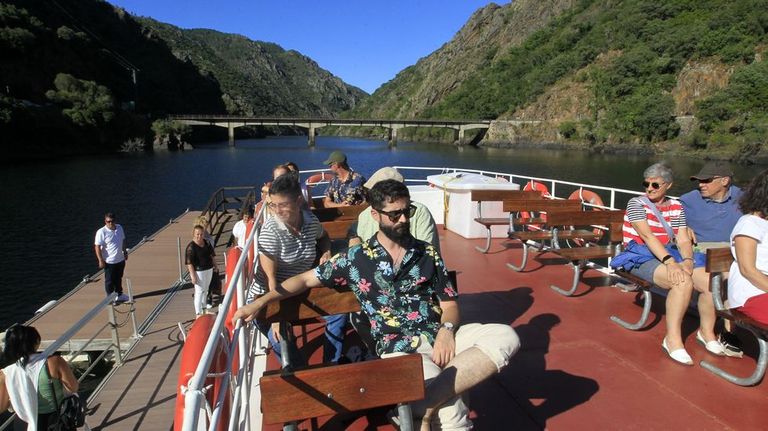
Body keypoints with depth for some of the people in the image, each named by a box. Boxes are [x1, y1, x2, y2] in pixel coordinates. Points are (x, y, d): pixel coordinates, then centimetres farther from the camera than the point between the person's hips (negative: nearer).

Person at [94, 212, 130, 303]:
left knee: (118, 278, 21)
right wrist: (101, 260, -18)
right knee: (109, 280, 7)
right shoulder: (101, 232, -18)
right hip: (109, 261, -6)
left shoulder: (119, 228, 1)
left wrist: (125, 252, 17)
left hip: (120, 259, 6)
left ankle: (119, 295, 37)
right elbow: (97, 247, -16)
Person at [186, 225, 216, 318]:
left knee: (205, 290, 20)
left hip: (209, 270, 7)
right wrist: (193, 275, -23)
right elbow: (189, 262, -20)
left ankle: (203, 309, 38)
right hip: (199, 271, -7)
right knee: (199, 291, -1)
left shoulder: (206, 243, 2)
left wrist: (214, 263, 18)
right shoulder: (191, 246, -19)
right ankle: (198, 313, 10)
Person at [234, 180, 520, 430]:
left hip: (440, 335, 5)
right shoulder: (355, 259, 6)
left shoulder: (427, 253, 11)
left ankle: (427, 406, -26)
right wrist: (259, 303, 3)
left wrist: (447, 329, -11)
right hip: (400, 347, -5)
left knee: (506, 337, -26)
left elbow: (450, 304, 11)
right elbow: (306, 279, 11)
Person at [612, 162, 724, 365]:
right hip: (642, 257, -5)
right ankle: (672, 339, -22)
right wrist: (669, 262, -29)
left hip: (670, 254, 6)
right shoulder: (636, 203, -3)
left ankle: (706, 331, 8)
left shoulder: (676, 207, 14)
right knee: (683, 281, -32)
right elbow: (647, 236, -17)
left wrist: (687, 261, -16)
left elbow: (683, 240, 6)